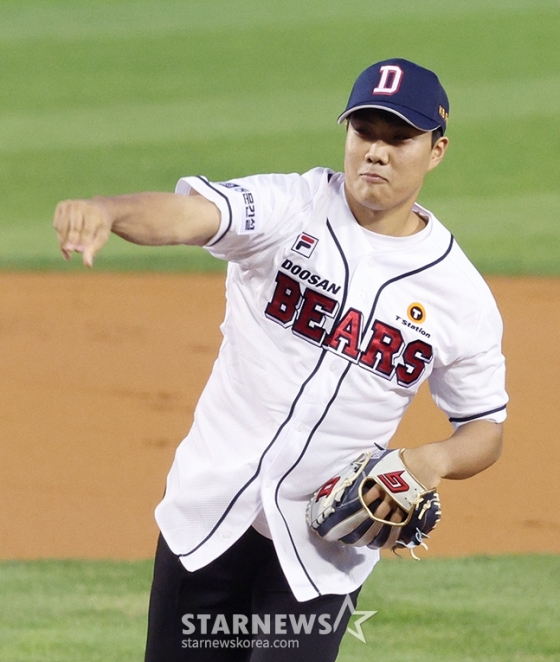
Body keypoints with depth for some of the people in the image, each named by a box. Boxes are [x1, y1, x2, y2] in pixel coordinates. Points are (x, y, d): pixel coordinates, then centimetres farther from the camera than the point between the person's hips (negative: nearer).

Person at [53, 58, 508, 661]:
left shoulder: (462, 295, -2)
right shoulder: (290, 209, -7)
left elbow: (485, 430, 8)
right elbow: (188, 213, -27)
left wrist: (434, 460, -16)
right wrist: (105, 210, -49)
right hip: (209, 512, 0)